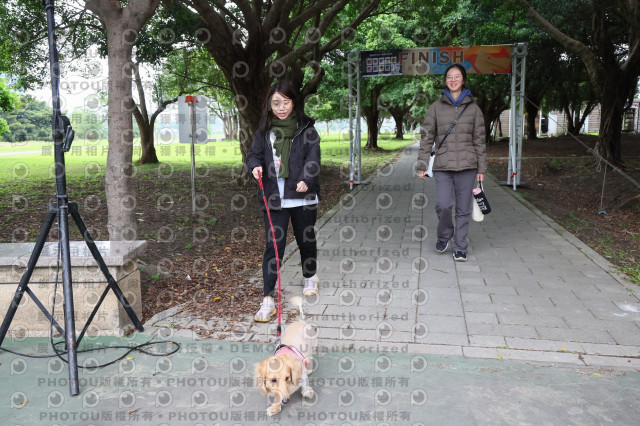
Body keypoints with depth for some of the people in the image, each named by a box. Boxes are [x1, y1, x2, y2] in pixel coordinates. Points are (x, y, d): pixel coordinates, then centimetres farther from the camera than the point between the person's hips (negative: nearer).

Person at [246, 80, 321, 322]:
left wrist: (306, 180, -28)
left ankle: (310, 277, 43)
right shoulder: (264, 131, 8)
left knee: (306, 239, 16)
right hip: (274, 197, 1)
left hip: (302, 197, -1)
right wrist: (255, 166, -14)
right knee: (273, 245, -3)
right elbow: (254, 154, 11)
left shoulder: (306, 128, -1)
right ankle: (268, 300, -1)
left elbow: (313, 157, -11)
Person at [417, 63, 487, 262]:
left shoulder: (473, 108, 9)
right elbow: (426, 137, 6)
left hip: (467, 165, 1)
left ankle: (460, 247, 18)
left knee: (463, 209, 4)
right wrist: (422, 165, 0)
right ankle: (444, 235, 18)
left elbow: (479, 139, 9)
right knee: (443, 205, -12)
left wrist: (481, 168, 5)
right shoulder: (436, 107, 7)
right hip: (443, 166, -1)